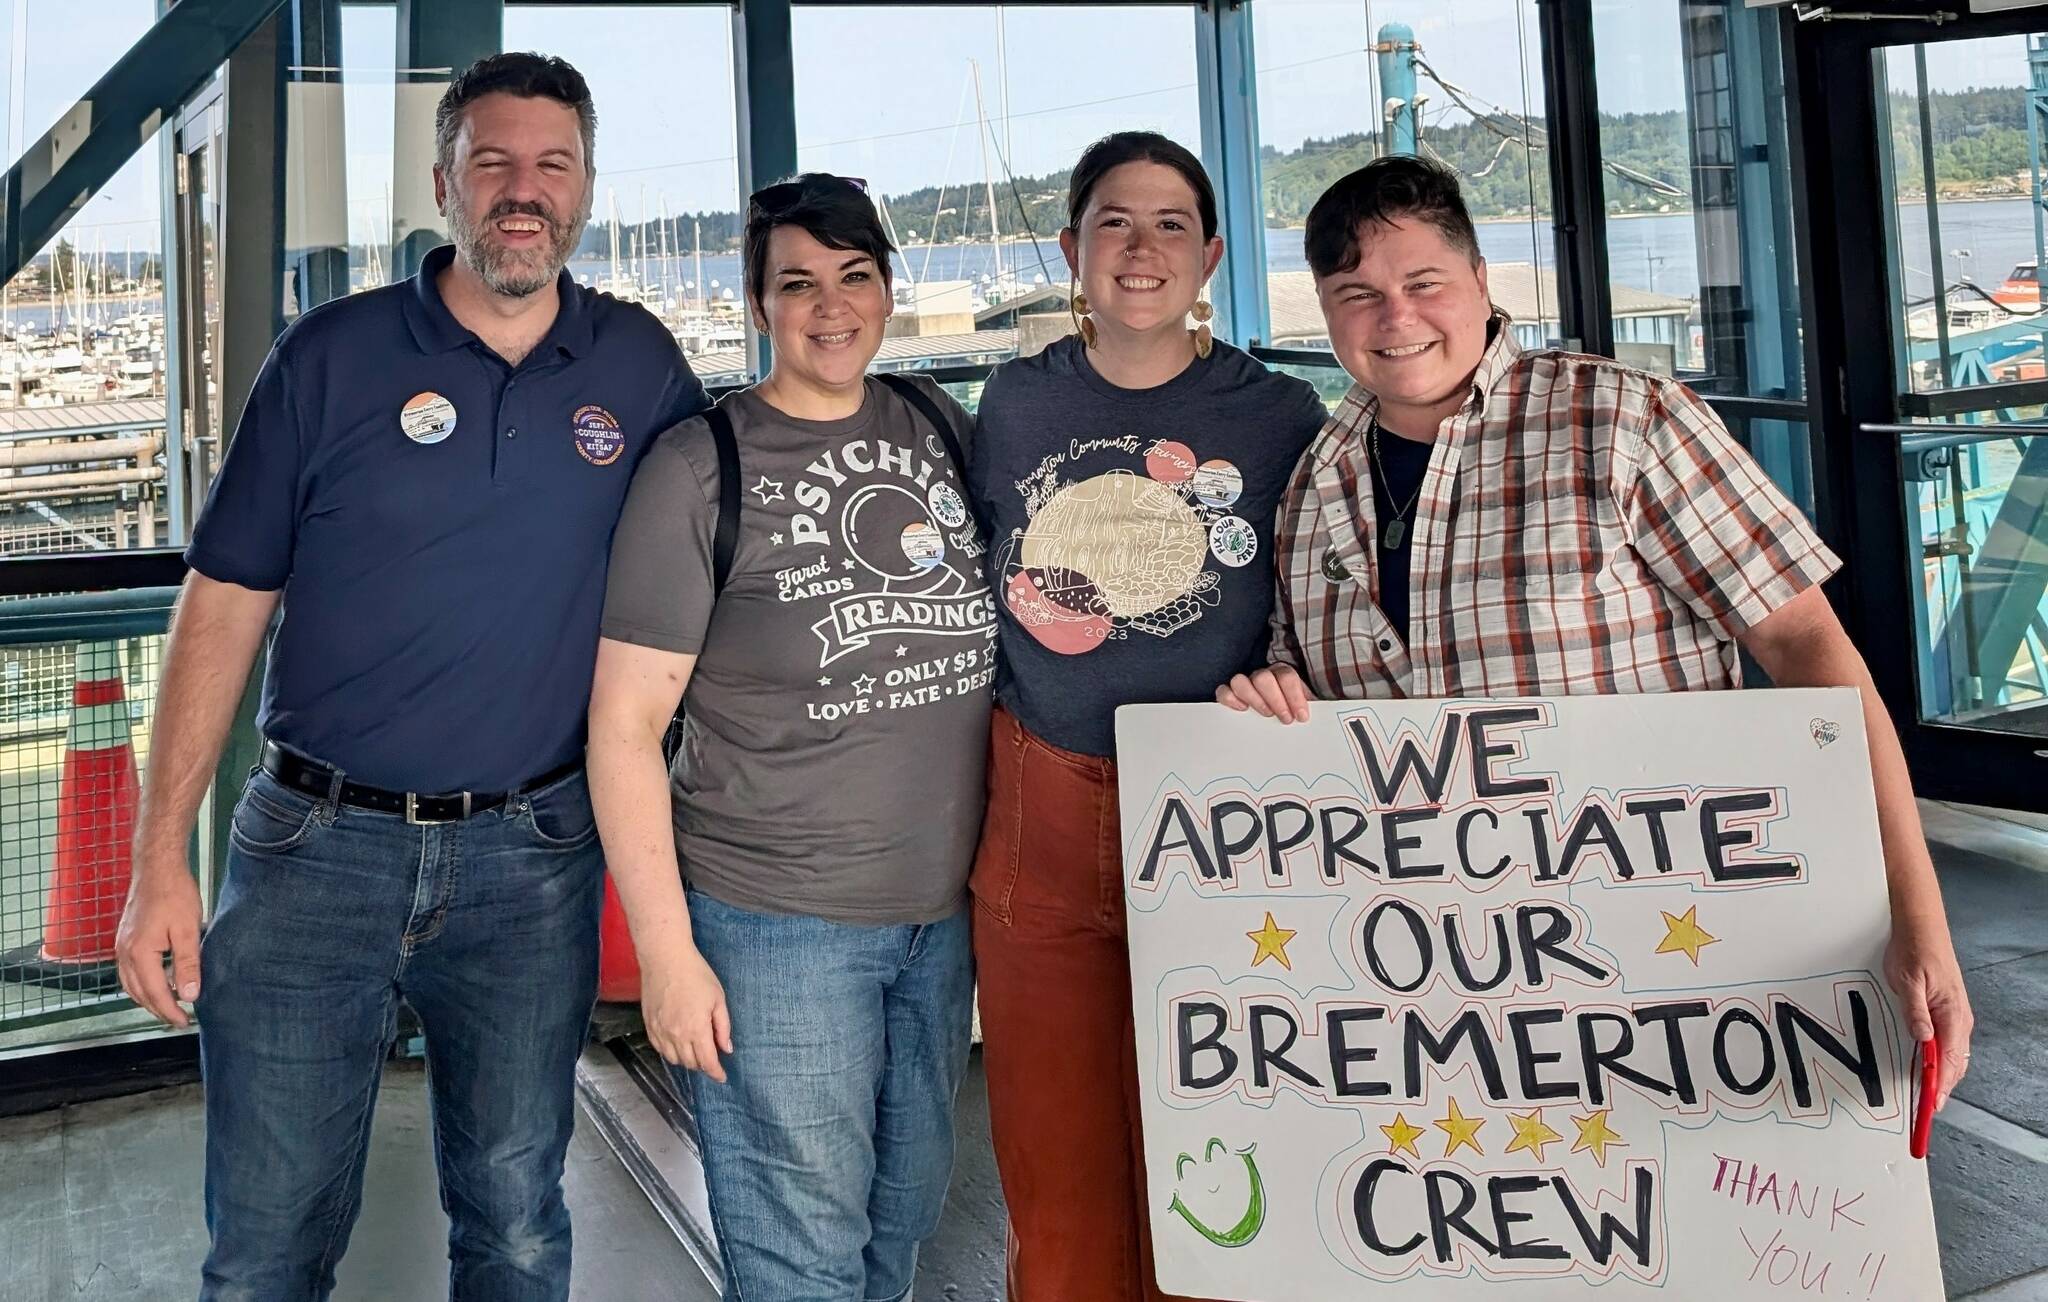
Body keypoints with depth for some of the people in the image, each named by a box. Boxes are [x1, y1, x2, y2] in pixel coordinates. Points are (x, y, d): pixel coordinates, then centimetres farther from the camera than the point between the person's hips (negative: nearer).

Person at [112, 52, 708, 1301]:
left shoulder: (641, 366, 2)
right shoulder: (333, 353, -2)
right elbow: (226, 601, -1)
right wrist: (162, 858, -5)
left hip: (533, 857, 1)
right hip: (316, 842, 0)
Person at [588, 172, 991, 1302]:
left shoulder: (938, 426, 6)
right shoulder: (701, 468, -9)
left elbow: (997, 634, 19)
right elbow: (625, 723, -10)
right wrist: (665, 951, -14)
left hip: (942, 913, 5)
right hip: (773, 924, -5)